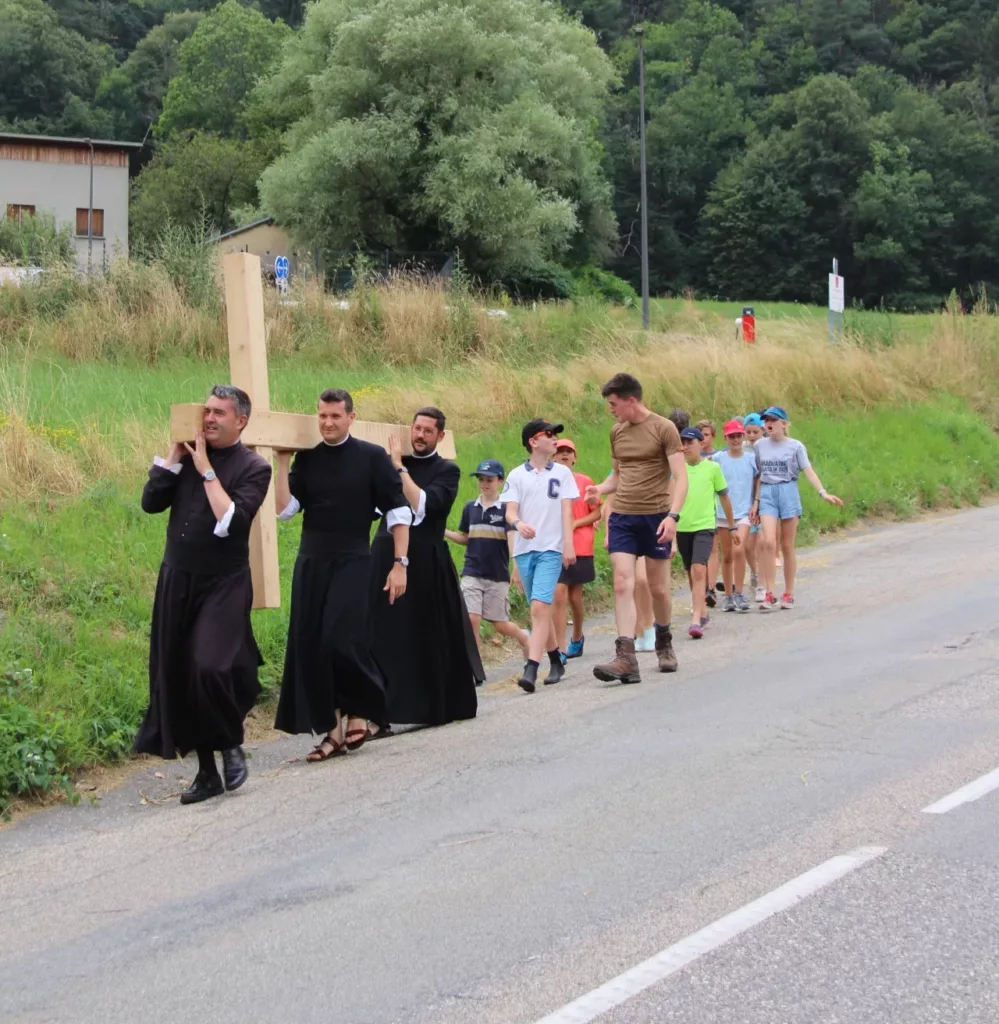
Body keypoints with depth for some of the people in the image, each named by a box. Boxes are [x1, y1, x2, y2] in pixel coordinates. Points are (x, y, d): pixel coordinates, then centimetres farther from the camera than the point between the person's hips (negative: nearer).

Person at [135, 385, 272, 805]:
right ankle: (207, 772, 20)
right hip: (177, 582, 5)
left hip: (223, 585, -5)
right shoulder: (188, 456, 7)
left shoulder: (253, 467, -7)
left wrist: (207, 471, -16)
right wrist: (175, 452, -5)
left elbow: (231, 522, -20)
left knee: (210, 668, -23)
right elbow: (151, 502, -3)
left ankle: (231, 745, 4)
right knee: (179, 678, 8)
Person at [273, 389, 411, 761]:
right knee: (310, 648, 1)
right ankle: (332, 732, 10)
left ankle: (359, 714, 8)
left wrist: (400, 563, -7)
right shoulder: (306, 459, 7)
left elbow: (399, 511, -2)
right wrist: (282, 463, -5)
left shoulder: (372, 457, -2)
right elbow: (285, 509, 0)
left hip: (353, 564, -4)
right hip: (311, 564, 4)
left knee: (342, 641, -16)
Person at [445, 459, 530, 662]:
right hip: (472, 574, 2)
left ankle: (522, 637, 38)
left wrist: (516, 567, -27)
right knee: (471, 619, -11)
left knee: (499, 624, 7)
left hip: (498, 576, -2)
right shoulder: (470, 507, 7)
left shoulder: (505, 508, -5)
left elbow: (512, 538, -15)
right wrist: (444, 532, 0)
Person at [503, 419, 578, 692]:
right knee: (540, 610, 12)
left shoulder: (562, 473, 6)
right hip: (524, 549, 2)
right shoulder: (517, 475, 6)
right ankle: (556, 661, 28)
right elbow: (510, 510, -1)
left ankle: (531, 670, -23)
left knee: (539, 608, -17)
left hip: (551, 549, -2)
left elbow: (566, 510, 3)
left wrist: (568, 545, -7)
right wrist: (518, 523, -24)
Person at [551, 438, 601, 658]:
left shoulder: (584, 482, 1)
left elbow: (597, 513, 3)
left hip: (580, 548, 0)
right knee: (559, 594, -11)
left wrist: (575, 523, -11)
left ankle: (577, 637, 34)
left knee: (574, 596, 8)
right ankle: (560, 649, -11)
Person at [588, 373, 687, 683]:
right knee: (623, 584, -9)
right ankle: (625, 658, -16)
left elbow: (680, 477, -10)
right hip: (622, 517, 4)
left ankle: (664, 643, 32)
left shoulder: (663, 429, -7)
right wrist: (601, 489, 0)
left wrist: (673, 515, -23)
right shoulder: (616, 432, 11)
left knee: (658, 588, 8)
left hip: (655, 517, -4)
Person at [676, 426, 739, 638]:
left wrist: (732, 526, 15)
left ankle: (696, 620, -23)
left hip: (704, 527, -3)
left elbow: (724, 497, 9)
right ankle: (702, 612, 31)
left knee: (698, 570, -18)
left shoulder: (712, 467, -1)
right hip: (682, 527, 3)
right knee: (691, 573, 13)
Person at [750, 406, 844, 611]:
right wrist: (756, 501, 11)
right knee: (768, 542, -15)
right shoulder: (759, 446, 8)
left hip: (788, 493, -1)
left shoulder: (795, 446, 1)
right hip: (767, 494, 1)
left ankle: (788, 594, 13)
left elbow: (808, 471, -5)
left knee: (787, 546, 3)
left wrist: (823, 493, -16)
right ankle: (770, 594, -13)